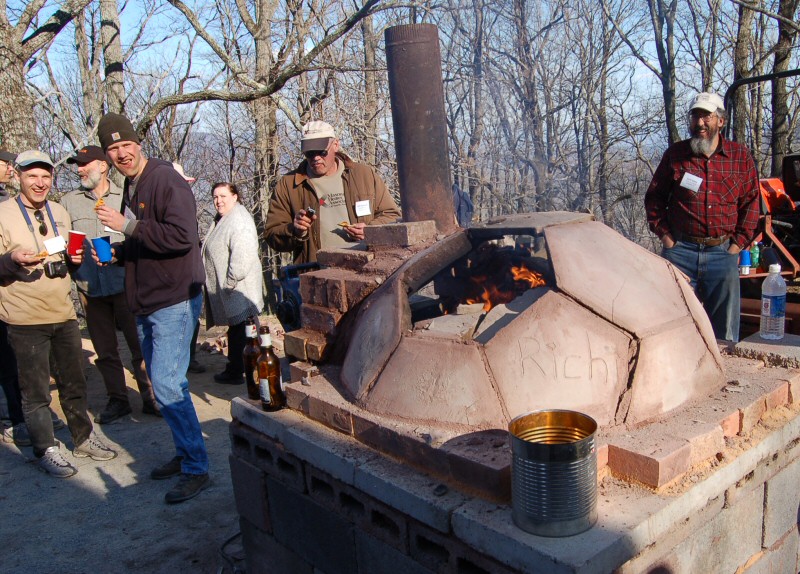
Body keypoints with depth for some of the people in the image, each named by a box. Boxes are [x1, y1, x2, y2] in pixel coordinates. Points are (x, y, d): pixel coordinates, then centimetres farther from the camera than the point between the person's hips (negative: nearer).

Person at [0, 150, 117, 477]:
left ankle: (83, 439, 30)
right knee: (35, 391, 3)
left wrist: (76, 260, 0)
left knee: (74, 383, 15)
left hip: (63, 313, 6)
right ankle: (46, 450, 18)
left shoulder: (60, 213, 11)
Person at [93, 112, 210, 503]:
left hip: (175, 299, -10)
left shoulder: (165, 180, -13)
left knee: (166, 383, -13)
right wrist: (115, 252, 9)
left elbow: (182, 236, -26)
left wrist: (127, 226, -24)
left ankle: (196, 468, -2)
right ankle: (184, 454, 28)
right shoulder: (131, 187, 17)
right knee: (161, 380, 15)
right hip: (147, 302, 10)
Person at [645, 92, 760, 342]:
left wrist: (738, 243, 2)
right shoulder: (675, 154, 4)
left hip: (723, 253, 1)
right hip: (680, 251, -1)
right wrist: (665, 235, -1)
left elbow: (751, 202, 10)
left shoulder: (741, 157, 6)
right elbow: (654, 197, 8)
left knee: (724, 328, 5)